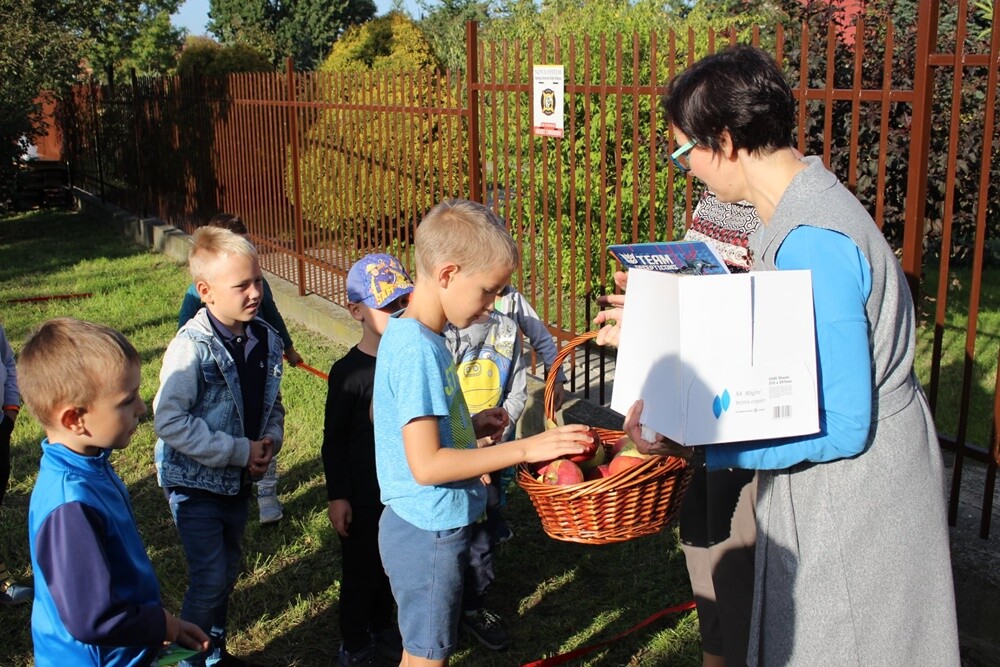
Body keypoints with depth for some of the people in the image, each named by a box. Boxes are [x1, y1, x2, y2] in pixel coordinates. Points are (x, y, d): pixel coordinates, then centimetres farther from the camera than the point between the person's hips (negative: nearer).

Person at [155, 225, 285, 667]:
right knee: (209, 580, -5)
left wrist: (270, 442, -10)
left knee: (227, 574, 19)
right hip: (195, 482, -6)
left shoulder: (267, 340, -3)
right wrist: (240, 451, -23)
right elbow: (169, 421, -24)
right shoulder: (192, 348, -22)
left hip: (238, 480, 6)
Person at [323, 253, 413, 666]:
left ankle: (384, 630, 42)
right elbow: (334, 439, -11)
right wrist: (337, 496, -11)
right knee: (360, 571, 12)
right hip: (362, 494, -4)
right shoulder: (349, 372, -17)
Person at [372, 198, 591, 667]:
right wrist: (525, 448, -27)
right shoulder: (418, 350, -25)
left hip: (428, 526, 9)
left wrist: (470, 425, 11)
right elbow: (426, 465, -29)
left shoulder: (409, 334, 4)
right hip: (428, 535, -9)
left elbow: (381, 411, 17)